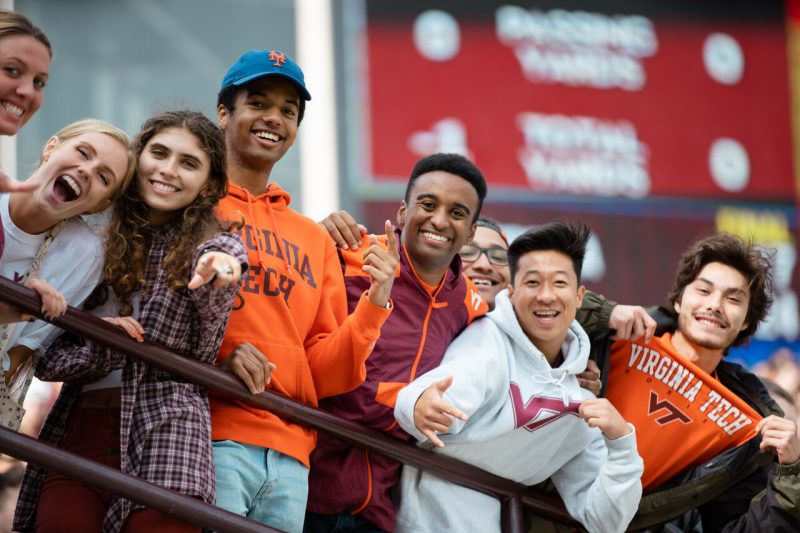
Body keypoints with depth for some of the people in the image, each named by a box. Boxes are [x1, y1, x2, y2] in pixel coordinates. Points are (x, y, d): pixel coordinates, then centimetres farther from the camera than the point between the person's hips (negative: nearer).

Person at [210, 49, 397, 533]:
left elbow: (323, 376, 17)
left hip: (290, 457, 5)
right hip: (211, 438, -5)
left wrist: (373, 305, 3)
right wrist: (212, 360, -17)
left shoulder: (315, 240, 22)